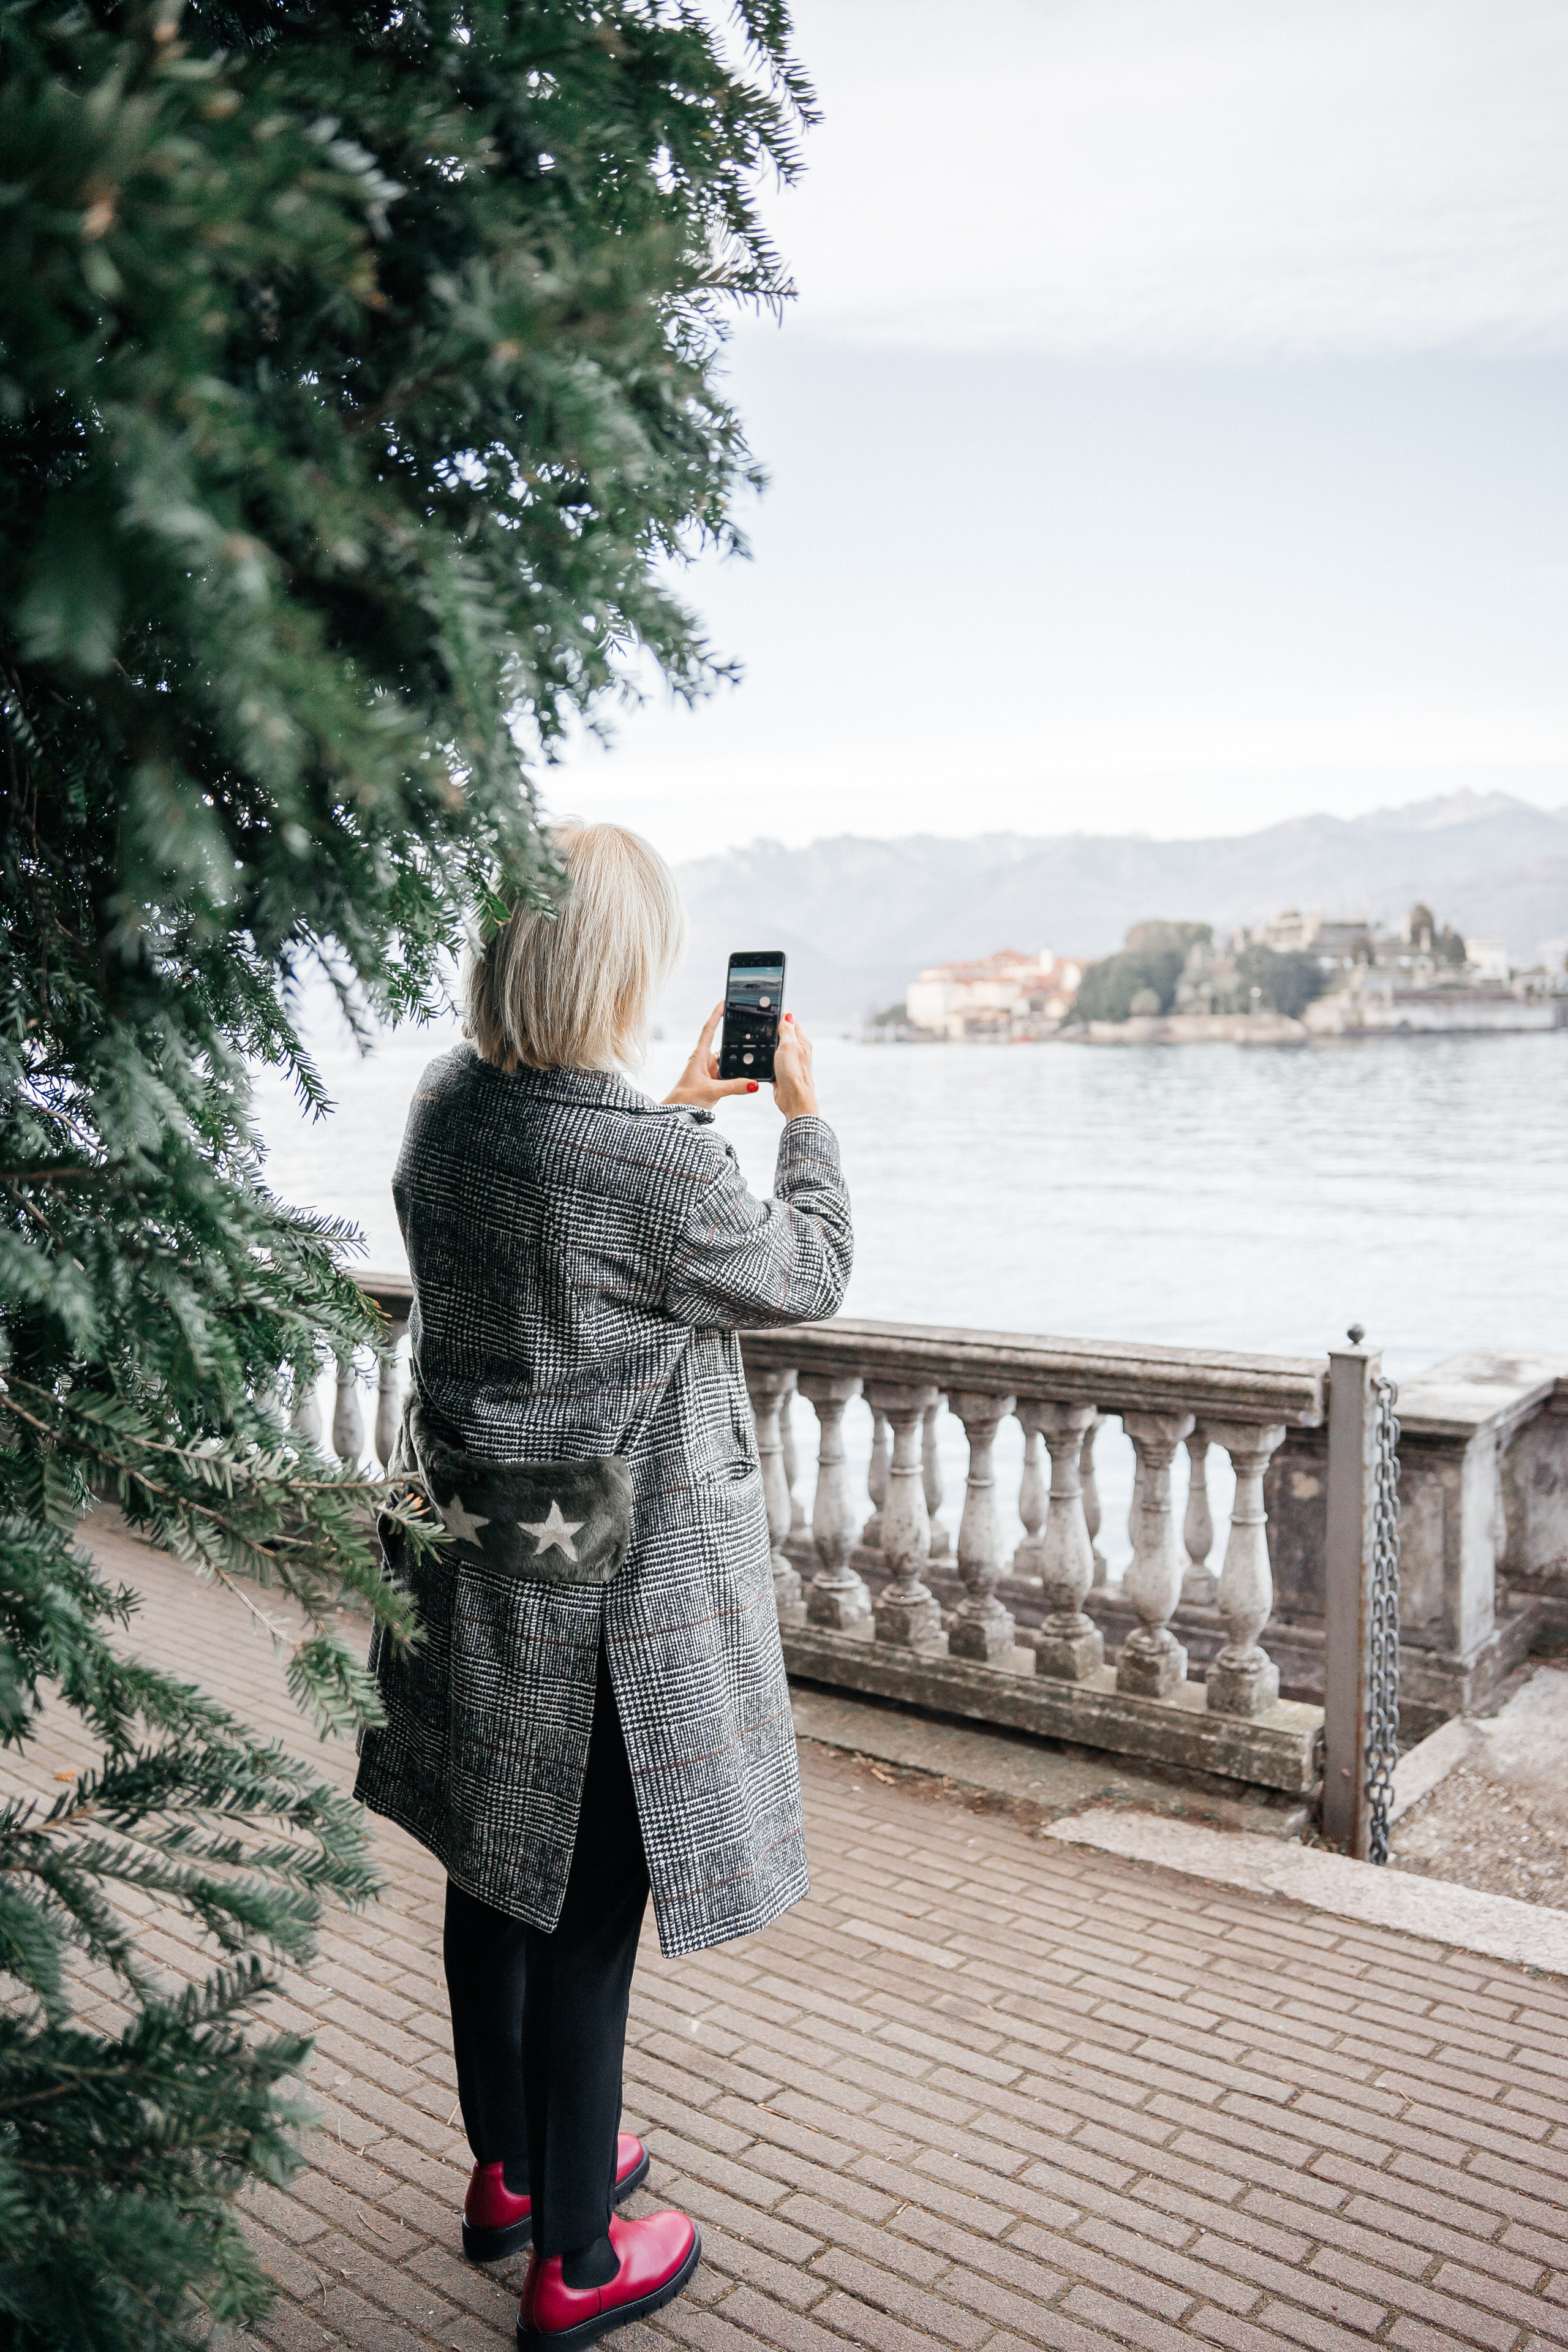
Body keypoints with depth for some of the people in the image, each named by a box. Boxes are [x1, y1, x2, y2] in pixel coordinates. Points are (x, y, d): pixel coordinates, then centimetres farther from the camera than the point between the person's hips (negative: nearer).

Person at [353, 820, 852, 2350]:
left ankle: (508, 2173, 45)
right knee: (586, 1916, 9)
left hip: (463, 1562, 7)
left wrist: (681, 1106, 21)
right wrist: (802, 1116, 7)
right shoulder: (660, 1168, -26)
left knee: (494, 1873, 22)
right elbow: (807, 1277, -7)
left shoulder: (442, 1108, -4)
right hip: (607, 1593, -7)